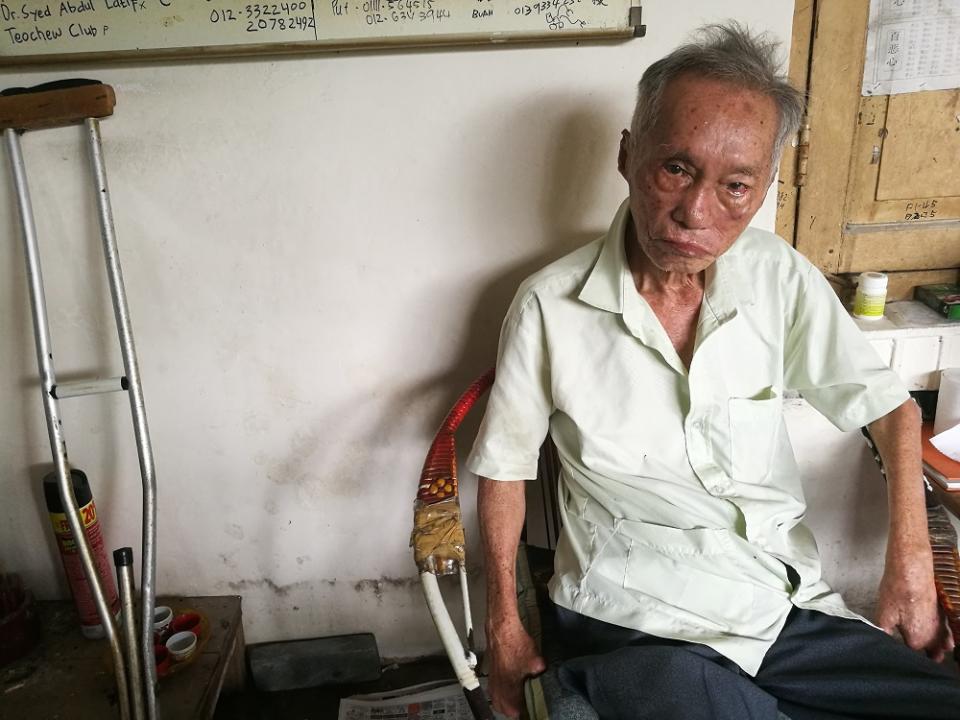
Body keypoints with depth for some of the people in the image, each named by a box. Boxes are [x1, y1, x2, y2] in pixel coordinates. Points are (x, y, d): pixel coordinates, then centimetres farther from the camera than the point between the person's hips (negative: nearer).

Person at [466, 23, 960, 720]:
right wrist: (505, 629, 2)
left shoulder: (780, 276, -2)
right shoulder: (550, 307, -10)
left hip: (794, 604, 4)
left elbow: (891, 407, 8)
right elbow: (504, 466, 1)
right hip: (644, 624, -3)